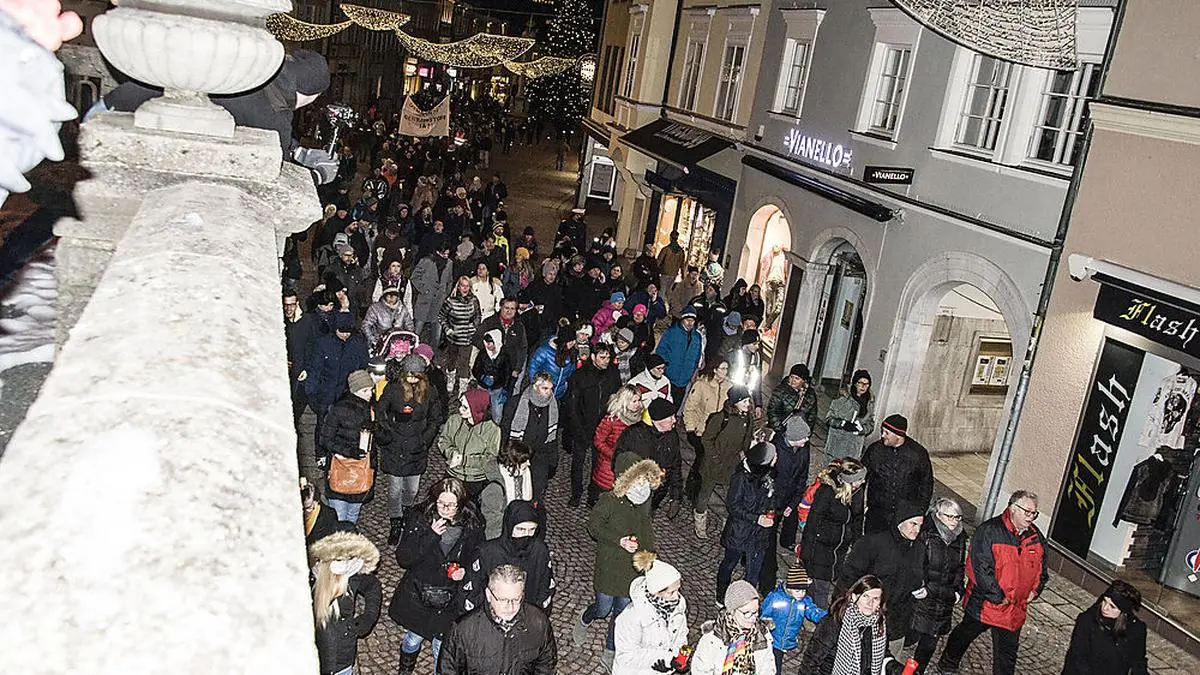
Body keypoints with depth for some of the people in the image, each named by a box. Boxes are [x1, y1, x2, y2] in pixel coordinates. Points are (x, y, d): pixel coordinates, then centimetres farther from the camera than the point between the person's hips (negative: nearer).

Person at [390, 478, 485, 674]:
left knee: (442, 650, 7)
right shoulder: (420, 520, -14)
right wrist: (431, 536, -28)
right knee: (414, 638, 21)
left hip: (450, 601, -1)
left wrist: (465, 572, -17)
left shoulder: (472, 527, -11)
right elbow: (403, 559, -18)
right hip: (417, 596, 1)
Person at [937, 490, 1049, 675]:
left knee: (1007, 653, 10)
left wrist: (1034, 591, 2)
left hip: (1015, 610, 4)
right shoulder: (989, 531, -20)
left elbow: (1042, 568, 16)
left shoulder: (1036, 537, 1)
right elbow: (980, 568, -23)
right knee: (965, 634, 19)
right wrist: (998, 597, -20)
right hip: (983, 603, -4)